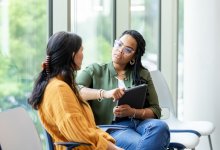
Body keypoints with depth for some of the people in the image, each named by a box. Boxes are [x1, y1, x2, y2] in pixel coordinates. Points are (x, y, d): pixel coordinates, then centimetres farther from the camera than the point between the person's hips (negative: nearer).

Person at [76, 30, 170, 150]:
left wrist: (132, 112, -7)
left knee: (160, 126, -33)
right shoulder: (95, 71, 13)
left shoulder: (143, 75, 21)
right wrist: (105, 93, -21)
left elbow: (155, 111, 14)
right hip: (112, 127, -4)